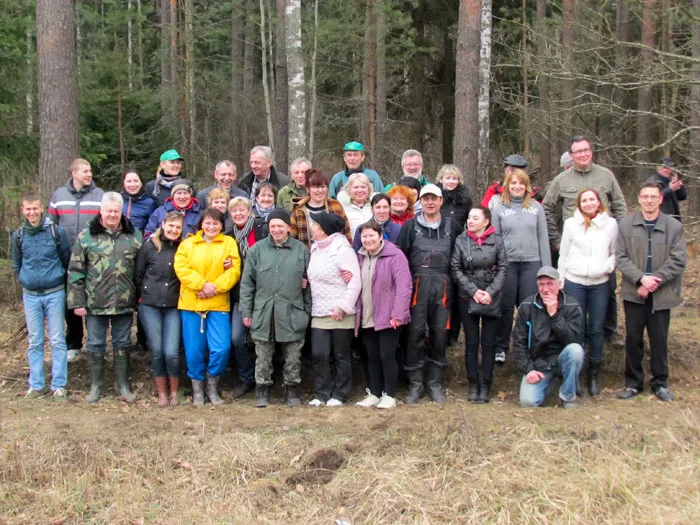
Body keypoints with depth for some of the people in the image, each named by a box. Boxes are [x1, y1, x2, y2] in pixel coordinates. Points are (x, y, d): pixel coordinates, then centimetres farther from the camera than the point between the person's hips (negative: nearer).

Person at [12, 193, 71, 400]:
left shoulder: (56, 231, -7)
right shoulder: (18, 236, 2)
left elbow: (66, 260, 3)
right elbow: (16, 266, 15)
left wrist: (57, 281, 8)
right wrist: (26, 283, 12)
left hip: (55, 293, -3)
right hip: (30, 295, 3)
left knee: (57, 341, 0)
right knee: (34, 342, 8)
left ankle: (59, 386, 6)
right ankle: (36, 385, 15)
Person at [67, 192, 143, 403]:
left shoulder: (134, 235, 4)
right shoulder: (86, 236, -2)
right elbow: (75, 271, -2)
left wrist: (140, 297, 3)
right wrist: (77, 302, -6)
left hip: (125, 303, 1)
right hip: (95, 303, -1)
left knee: (122, 344, 11)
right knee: (95, 345, 8)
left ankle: (122, 384, 23)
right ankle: (95, 386, 22)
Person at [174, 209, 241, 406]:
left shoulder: (229, 243, 8)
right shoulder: (187, 244, 9)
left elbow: (234, 271, -3)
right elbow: (181, 268, -5)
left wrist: (215, 287, -15)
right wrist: (202, 284, -17)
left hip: (218, 304, 0)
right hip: (191, 304, 1)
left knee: (221, 349, -9)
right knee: (194, 350, 3)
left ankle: (212, 387, 13)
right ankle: (197, 389, 21)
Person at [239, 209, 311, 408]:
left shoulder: (302, 250, 5)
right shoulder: (257, 250, 4)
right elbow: (247, 282, 5)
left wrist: (308, 311, 6)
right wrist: (246, 311, 2)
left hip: (292, 313, 0)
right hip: (263, 313, 0)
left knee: (293, 356, 8)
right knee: (263, 356, 7)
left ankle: (292, 389, 23)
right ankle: (262, 390, 20)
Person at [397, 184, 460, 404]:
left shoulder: (452, 227, 12)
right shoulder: (410, 226, 8)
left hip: (442, 285, 1)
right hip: (418, 284, -1)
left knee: (439, 333, 4)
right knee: (416, 333, -3)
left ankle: (435, 383, 16)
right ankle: (415, 384, 6)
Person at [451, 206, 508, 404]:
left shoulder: (497, 241, 0)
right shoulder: (461, 240, 2)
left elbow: (503, 269, 0)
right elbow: (456, 269, -1)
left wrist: (490, 292, -11)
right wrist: (473, 291, -9)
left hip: (492, 298, 0)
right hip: (467, 298, 1)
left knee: (488, 343, 2)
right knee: (471, 342, 5)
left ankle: (486, 386, 10)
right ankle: (473, 385, 12)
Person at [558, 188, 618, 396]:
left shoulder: (610, 224, 5)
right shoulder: (571, 223, 3)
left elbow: (615, 252, 12)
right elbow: (563, 255, 7)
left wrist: (609, 265, -8)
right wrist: (559, 282, 6)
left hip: (600, 283, 1)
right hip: (574, 282, -1)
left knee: (596, 329, 4)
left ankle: (594, 374, 16)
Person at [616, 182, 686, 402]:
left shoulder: (674, 227, -1)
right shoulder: (626, 224, 0)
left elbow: (678, 262, -5)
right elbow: (620, 257, -4)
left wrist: (654, 280, -15)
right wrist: (641, 279, -16)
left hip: (661, 294, 0)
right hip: (634, 292, 1)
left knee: (659, 339, 8)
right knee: (633, 338, 7)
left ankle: (660, 382, 23)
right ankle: (633, 382, 20)